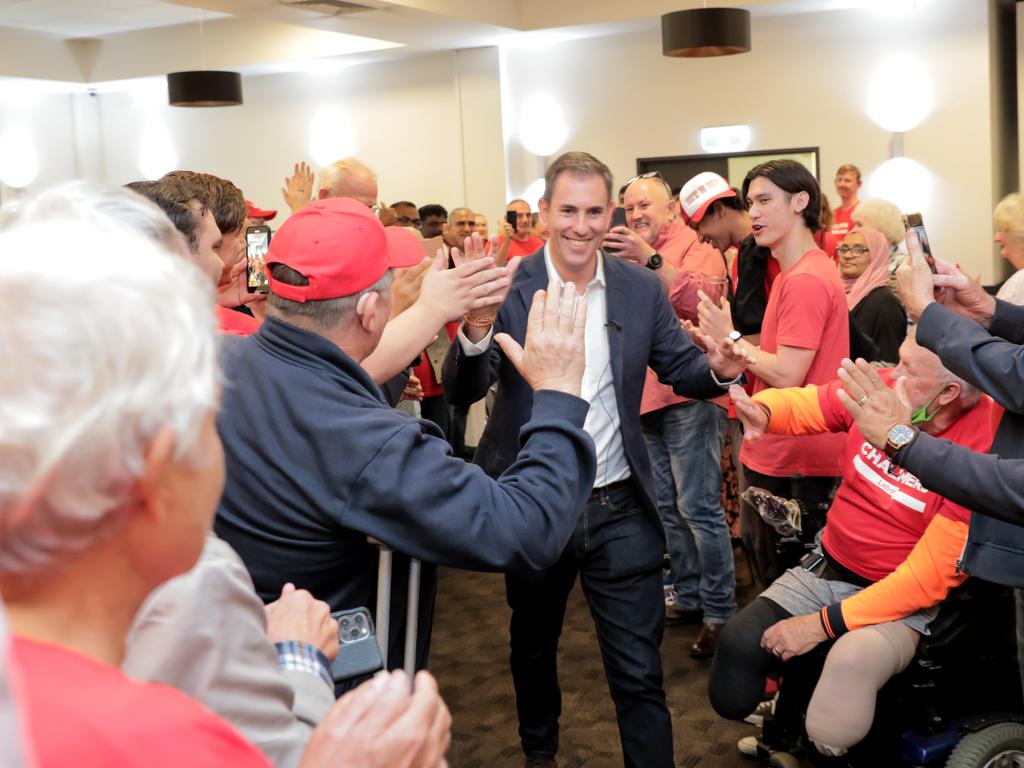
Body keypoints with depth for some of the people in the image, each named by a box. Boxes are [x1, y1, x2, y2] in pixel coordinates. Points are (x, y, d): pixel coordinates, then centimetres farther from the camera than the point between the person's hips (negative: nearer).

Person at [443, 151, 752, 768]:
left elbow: (682, 370, 2)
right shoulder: (507, 287, -10)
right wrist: (476, 332, -39)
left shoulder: (642, 289, -3)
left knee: (640, 674, 7)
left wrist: (719, 367, -22)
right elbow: (462, 392, -17)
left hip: (621, 512, 0)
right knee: (533, 648, 25)